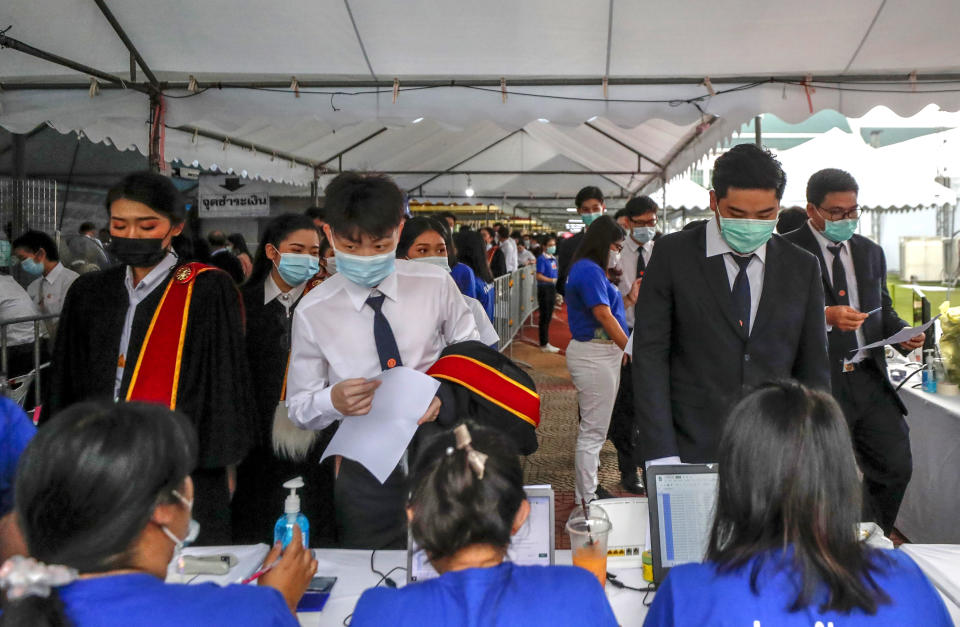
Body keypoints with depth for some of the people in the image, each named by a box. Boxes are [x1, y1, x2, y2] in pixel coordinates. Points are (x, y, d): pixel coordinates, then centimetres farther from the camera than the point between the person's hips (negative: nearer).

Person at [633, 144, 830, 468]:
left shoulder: (803, 267, 8)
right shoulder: (672, 255, -1)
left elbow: (813, 368, 12)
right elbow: (650, 356, -4)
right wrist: (662, 456, -11)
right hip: (691, 451, -2)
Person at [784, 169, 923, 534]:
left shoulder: (870, 252, 16)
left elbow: (882, 309, 20)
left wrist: (903, 333, 0)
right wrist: (825, 316, -26)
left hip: (869, 378, 6)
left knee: (896, 466, 6)